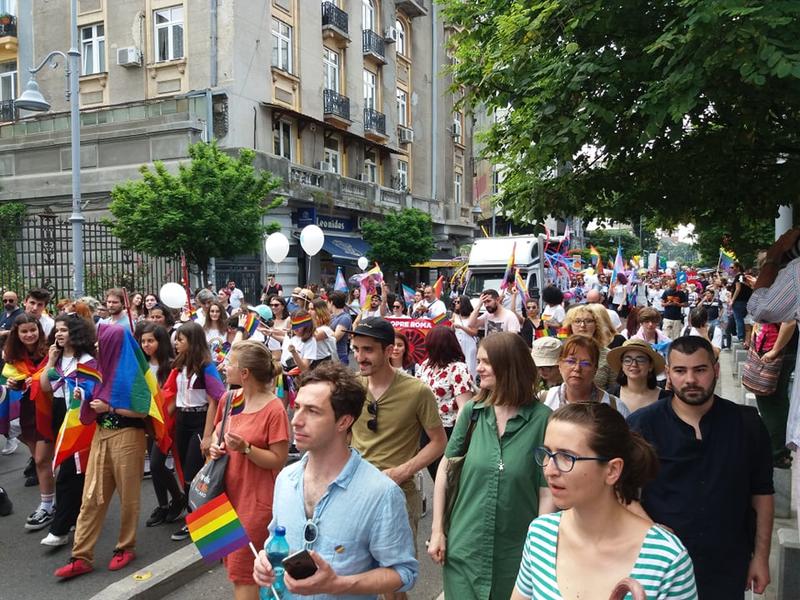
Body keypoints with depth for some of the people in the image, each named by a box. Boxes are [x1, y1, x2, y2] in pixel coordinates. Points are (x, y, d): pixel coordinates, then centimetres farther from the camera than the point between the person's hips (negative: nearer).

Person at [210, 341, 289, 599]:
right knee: (231, 563, 19)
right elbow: (218, 431, 17)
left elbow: (278, 461, -16)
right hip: (229, 492, 7)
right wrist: (216, 445, -4)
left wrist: (245, 448, -28)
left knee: (242, 571, 3)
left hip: (257, 499, -7)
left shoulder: (274, 409, -19)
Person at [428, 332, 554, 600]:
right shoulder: (472, 412, -4)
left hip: (515, 555, -1)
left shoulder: (542, 419, -12)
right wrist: (437, 530, 1)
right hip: (464, 549, 2)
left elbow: (547, 490, -10)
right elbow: (445, 469, 2)